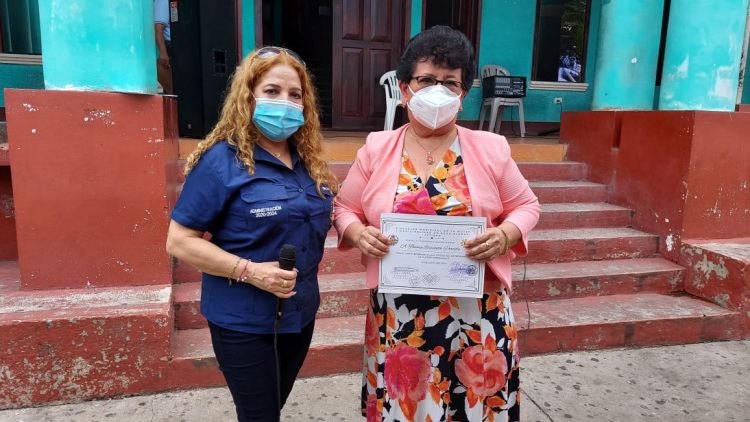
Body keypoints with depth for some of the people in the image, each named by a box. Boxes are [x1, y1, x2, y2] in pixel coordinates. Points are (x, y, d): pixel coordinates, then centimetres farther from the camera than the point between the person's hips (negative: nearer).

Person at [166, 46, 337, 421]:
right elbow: (180, 242, -16)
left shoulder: (308, 160, 4)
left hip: (299, 315, 6)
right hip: (244, 324, -6)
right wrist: (249, 271, -25)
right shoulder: (223, 160, -15)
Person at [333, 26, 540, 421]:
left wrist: (505, 235, -14)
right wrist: (359, 233, -14)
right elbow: (344, 209, 8)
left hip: (477, 312, 0)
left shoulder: (491, 148, 0)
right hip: (398, 315, 1)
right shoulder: (376, 148, 1)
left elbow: (525, 206, 7)